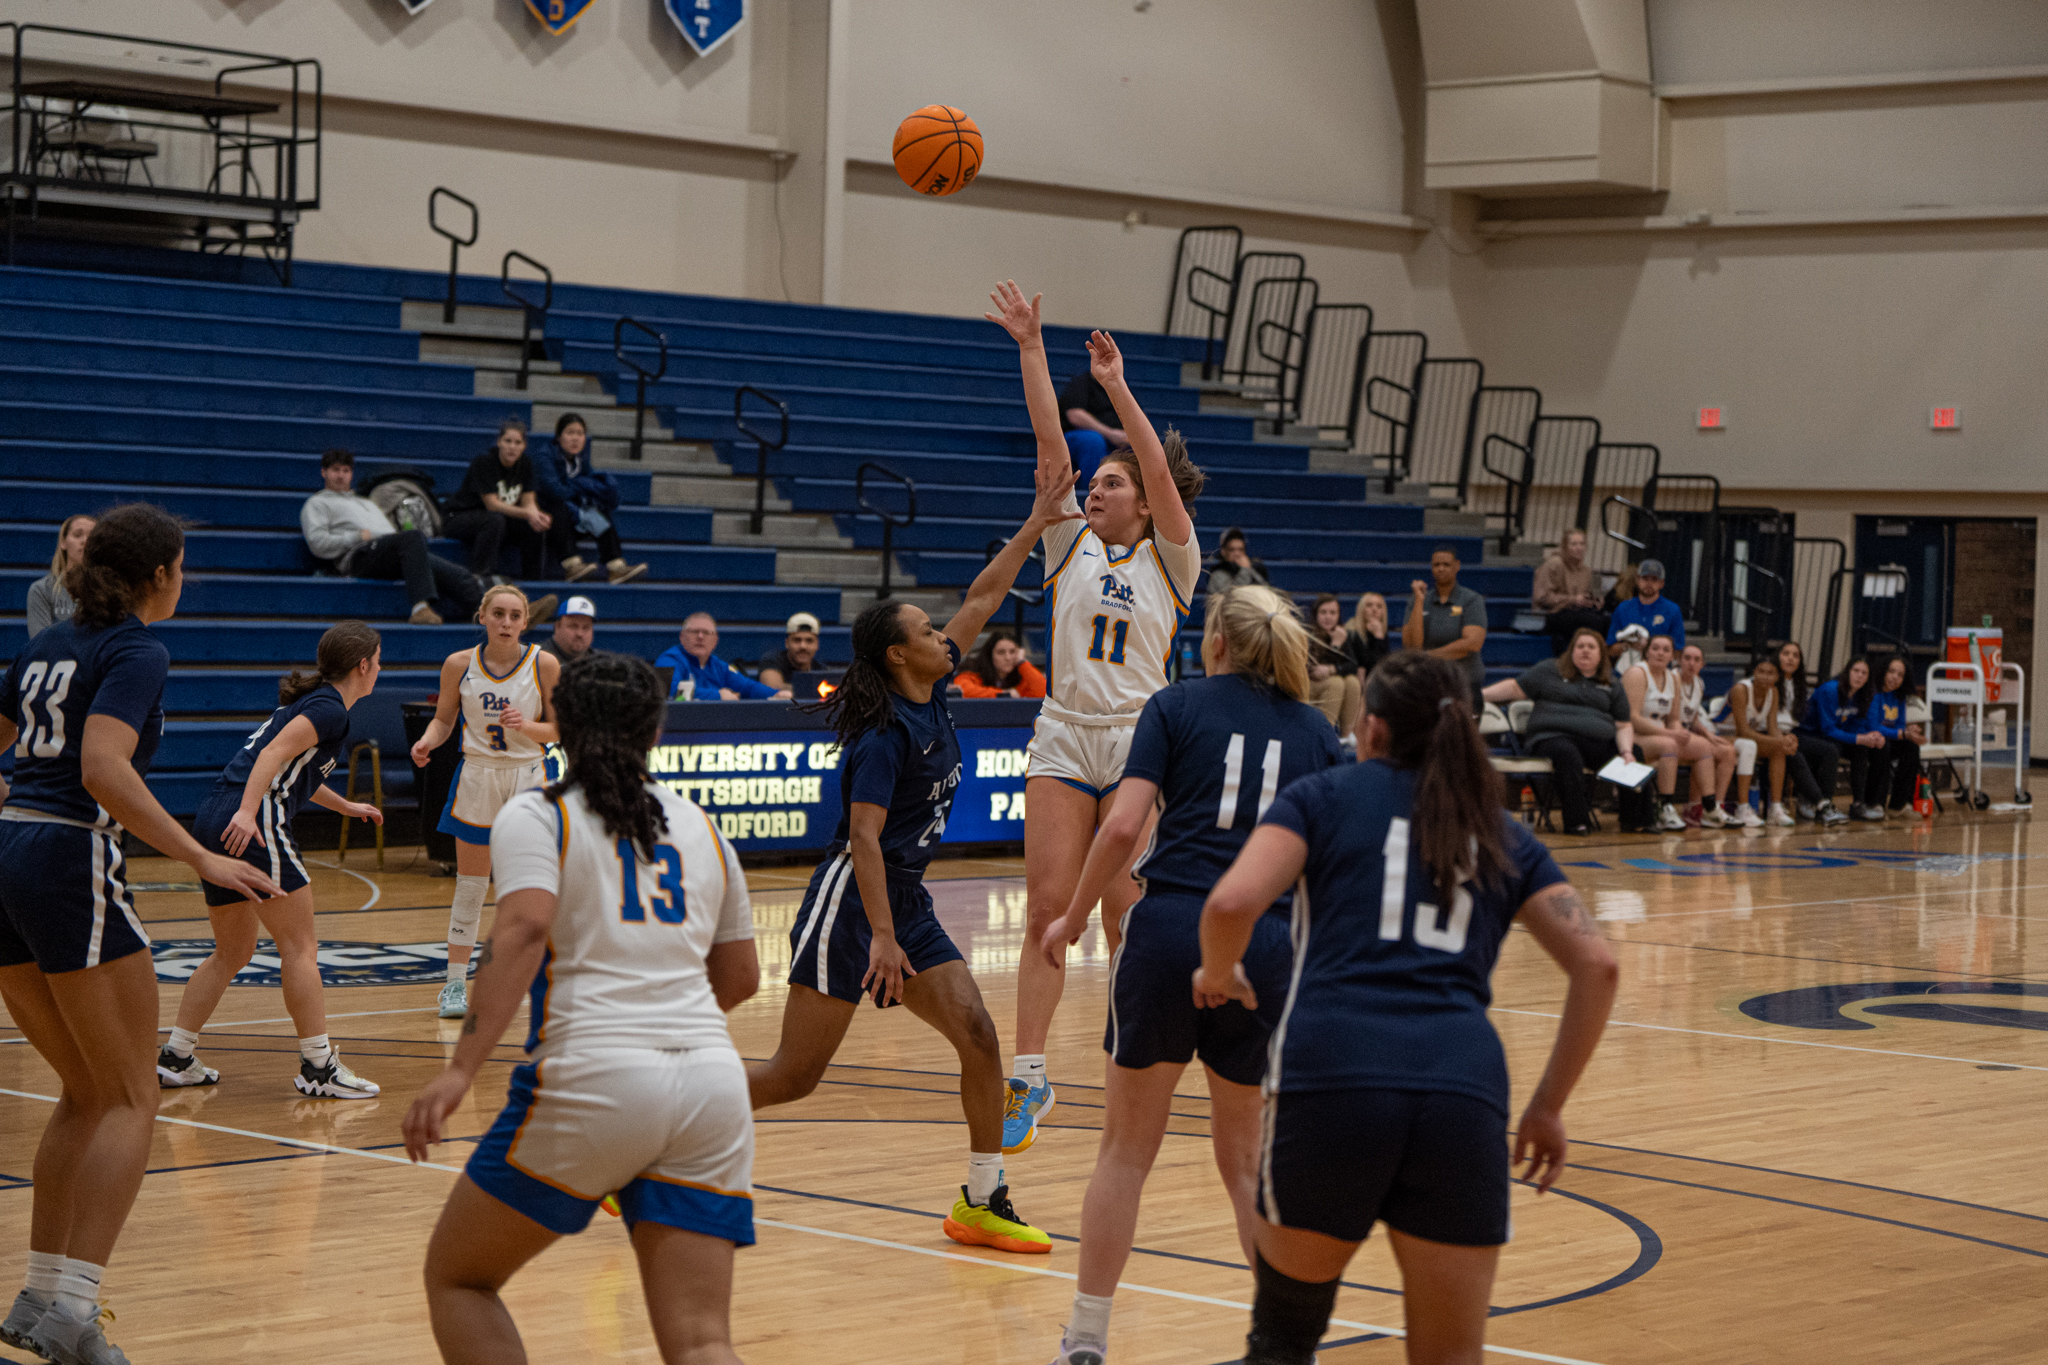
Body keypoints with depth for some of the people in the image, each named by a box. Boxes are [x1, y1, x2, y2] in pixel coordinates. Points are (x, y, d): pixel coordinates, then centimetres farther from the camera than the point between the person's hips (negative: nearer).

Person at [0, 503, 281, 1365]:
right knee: (131, 1100, -1)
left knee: (86, 1093, 18)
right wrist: (200, 859, -23)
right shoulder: (136, 654, -6)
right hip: (72, 865, -8)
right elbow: (103, 768, -21)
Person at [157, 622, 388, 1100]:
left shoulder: (311, 700, 25)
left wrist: (345, 806, 55)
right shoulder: (329, 710, -4)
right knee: (300, 946, -3)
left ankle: (175, 1059, 19)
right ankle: (318, 1067, -2)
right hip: (252, 827, -10)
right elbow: (275, 752, -19)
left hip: (213, 824, 10)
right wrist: (247, 813, -28)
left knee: (233, 952, 18)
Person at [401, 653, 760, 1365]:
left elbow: (524, 930, -13)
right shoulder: (701, 827, 20)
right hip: (713, 1084, 4)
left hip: (593, 1080, -4)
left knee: (457, 1279, 18)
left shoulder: (534, 815, 6)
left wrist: (462, 1069, -19)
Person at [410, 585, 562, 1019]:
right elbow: (444, 718, 8)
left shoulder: (544, 664, -7)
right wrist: (427, 741, -12)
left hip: (528, 776, -1)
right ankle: (456, 983, 14)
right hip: (477, 776, 1)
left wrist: (526, 726, -21)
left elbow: (560, 728, -2)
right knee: (470, 886, 6)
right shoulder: (459, 665, -4)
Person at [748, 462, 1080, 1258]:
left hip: (905, 901, 8)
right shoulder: (886, 732, -17)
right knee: (795, 1075, -7)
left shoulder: (931, 698, 6)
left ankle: (981, 1204, 4)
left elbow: (981, 601, 14)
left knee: (977, 1035, -3)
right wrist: (883, 937, -26)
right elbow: (863, 836, -22)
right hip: (852, 901, -8)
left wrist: (1037, 526, 11)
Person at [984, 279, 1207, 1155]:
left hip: (1137, 741, -3)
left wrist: (1118, 389, -23)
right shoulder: (1072, 546, 9)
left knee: (1126, 918, -1)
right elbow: (1050, 441, 0)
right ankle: (1029, 1077, 1)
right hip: (1063, 737, 3)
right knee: (1047, 910, -2)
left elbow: (1160, 470, -13)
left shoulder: (1168, 562, 2)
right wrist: (1029, 349, -7)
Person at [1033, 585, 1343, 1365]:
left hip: (1172, 928, -2)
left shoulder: (1178, 706, 6)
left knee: (1127, 1146, 10)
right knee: (1243, 1154, 17)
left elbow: (1123, 825, -4)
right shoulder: (1315, 730, 14)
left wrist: (1073, 917, 7)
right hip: (1270, 946, 2)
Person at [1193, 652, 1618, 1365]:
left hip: (1330, 1072, -2)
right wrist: (1548, 1106, 20)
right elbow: (1597, 965, 13)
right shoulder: (1501, 832, 23)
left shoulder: (1323, 796, 14)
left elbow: (1233, 903, -4)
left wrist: (1218, 973, 17)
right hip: (1465, 1085, 2)